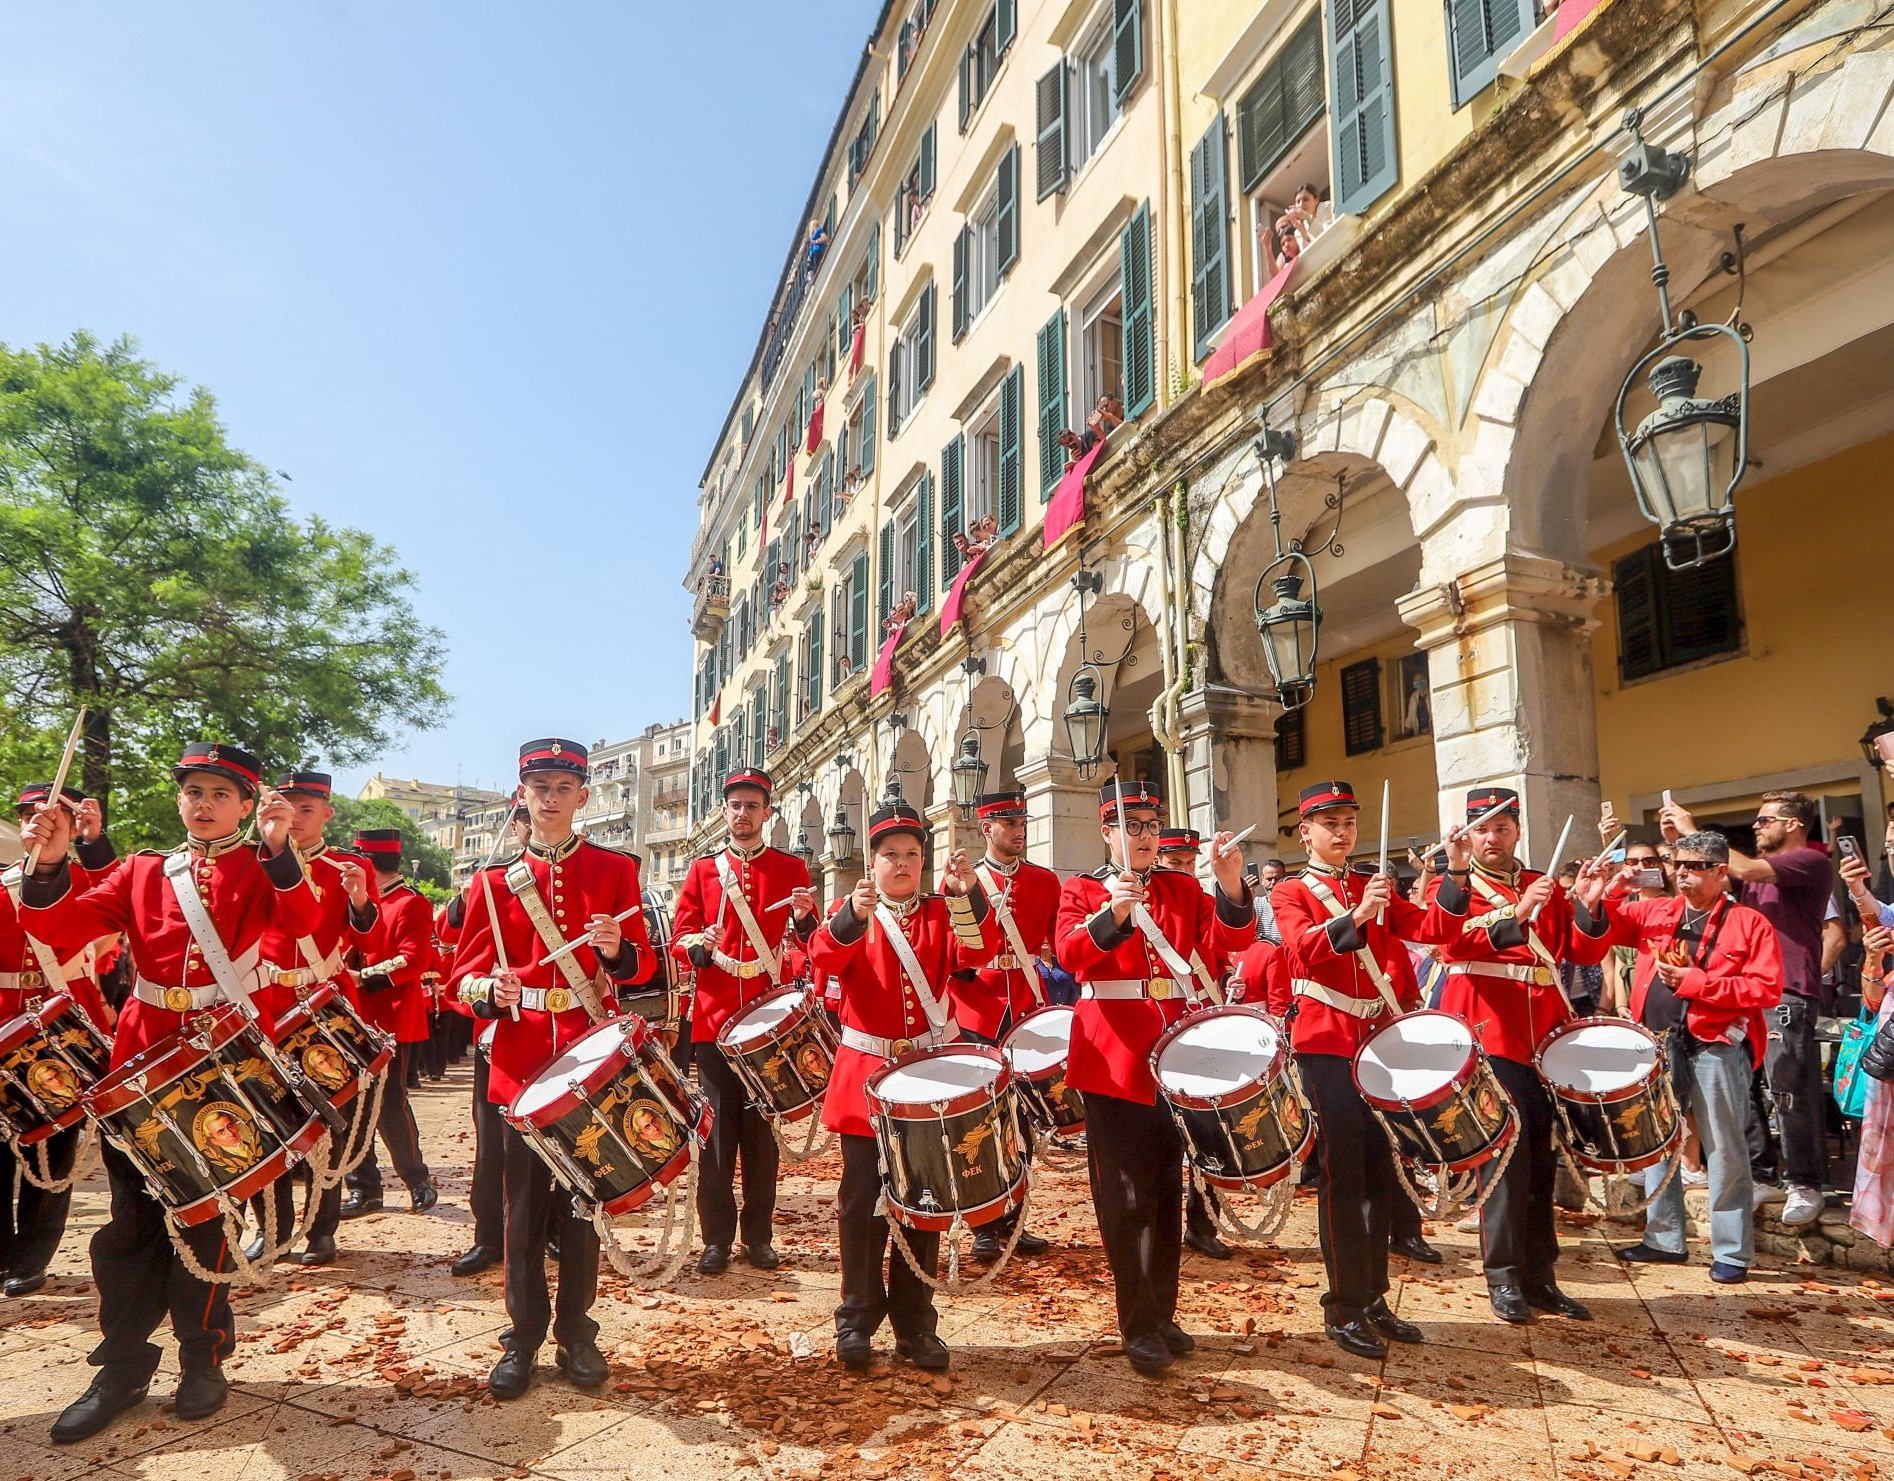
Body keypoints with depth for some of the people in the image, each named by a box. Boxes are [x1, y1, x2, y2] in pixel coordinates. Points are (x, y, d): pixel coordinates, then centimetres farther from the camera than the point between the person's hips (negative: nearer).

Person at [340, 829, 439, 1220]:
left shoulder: (411, 904, -10)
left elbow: (413, 960, -19)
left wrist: (363, 978, -28)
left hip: (393, 1023, -8)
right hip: (361, 1020, 8)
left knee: (390, 1103, -3)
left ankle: (420, 1182, 14)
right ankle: (364, 1189, 17)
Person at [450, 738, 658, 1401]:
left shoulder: (616, 870, 2)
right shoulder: (495, 880, 3)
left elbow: (643, 966, 1)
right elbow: (466, 973, 3)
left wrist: (618, 950, -21)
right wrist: (489, 991, -19)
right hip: (522, 1060, 0)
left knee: (584, 1199, 8)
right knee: (525, 1204, 8)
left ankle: (576, 1331, 24)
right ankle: (523, 1335, 22)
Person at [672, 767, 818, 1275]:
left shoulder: (791, 869, 6)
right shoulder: (703, 870, 8)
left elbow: (812, 946, 2)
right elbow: (679, 939, 4)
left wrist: (804, 919, -19)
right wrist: (697, 945, -18)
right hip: (715, 1019, 0)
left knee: (763, 1130, 7)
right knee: (717, 1129, 4)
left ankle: (759, 1236, 20)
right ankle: (717, 1238, 16)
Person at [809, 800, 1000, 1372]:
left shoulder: (943, 914, 7)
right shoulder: (851, 911, 3)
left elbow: (978, 951, -14)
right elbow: (825, 957, -18)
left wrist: (970, 896, -31)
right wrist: (852, 915, -38)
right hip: (866, 1073, -2)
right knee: (863, 1202, 4)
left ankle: (916, 1324, 22)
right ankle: (857, 1321, 18)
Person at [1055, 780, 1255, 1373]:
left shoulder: (1184, 890, 10)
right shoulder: (1081, 891, 0)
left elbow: (1228, 940, -5)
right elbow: (1069, 951, -17)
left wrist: (1230, 884, -22)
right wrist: (1112, 914, -34)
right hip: (1113, 1058, -4)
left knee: (1168, 1192, 14)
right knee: (1127, 1199, 2)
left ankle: (1163, 1315, 28)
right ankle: (1140, 1327, 14)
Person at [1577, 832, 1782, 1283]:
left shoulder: (1749, 923, -3)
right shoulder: (1654, 912, 9)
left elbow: (1767, 989, -11)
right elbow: (1605, 927, 10)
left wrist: (1697, 983, -16)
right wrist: (1601, 897, -9)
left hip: (1717, 1047, -5)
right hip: (1659, 1044, 5)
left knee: (1725, 1150, 3)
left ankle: (1732, 1252, 16)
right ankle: (1664, 1238, 25)